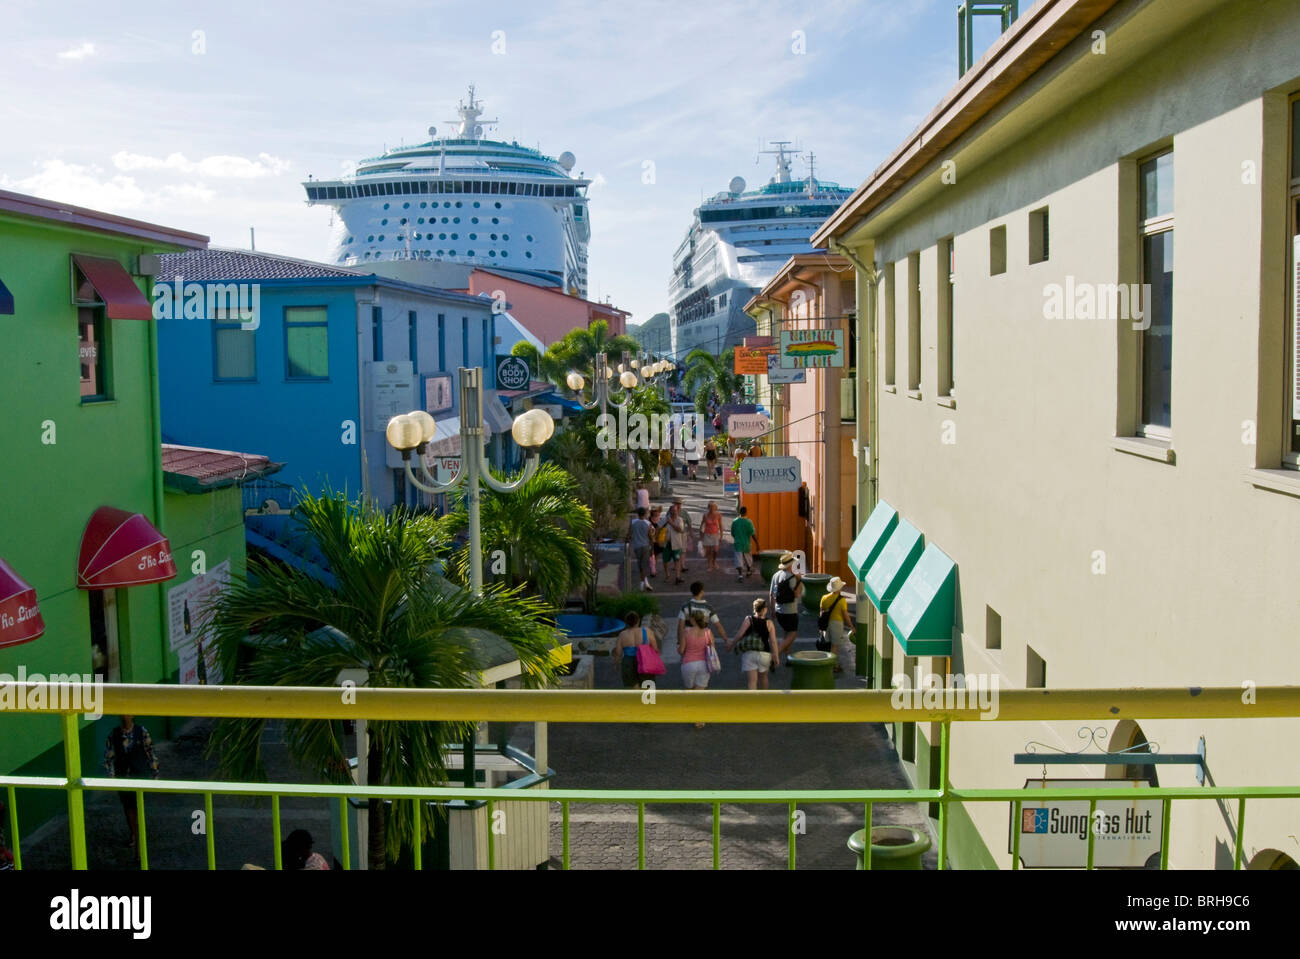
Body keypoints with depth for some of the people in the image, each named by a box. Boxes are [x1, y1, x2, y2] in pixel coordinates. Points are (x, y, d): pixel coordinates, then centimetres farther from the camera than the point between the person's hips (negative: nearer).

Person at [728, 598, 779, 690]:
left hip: (748, 654, -1)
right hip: (764, 654, 1)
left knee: (752, 681, -1)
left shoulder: (748, 620, -1)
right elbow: (773, 641, -7)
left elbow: (739, 634, -9)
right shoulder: (769, 623, -1)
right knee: (763, 677, 26)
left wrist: (731, 644, 5)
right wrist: (776, 656, -3)